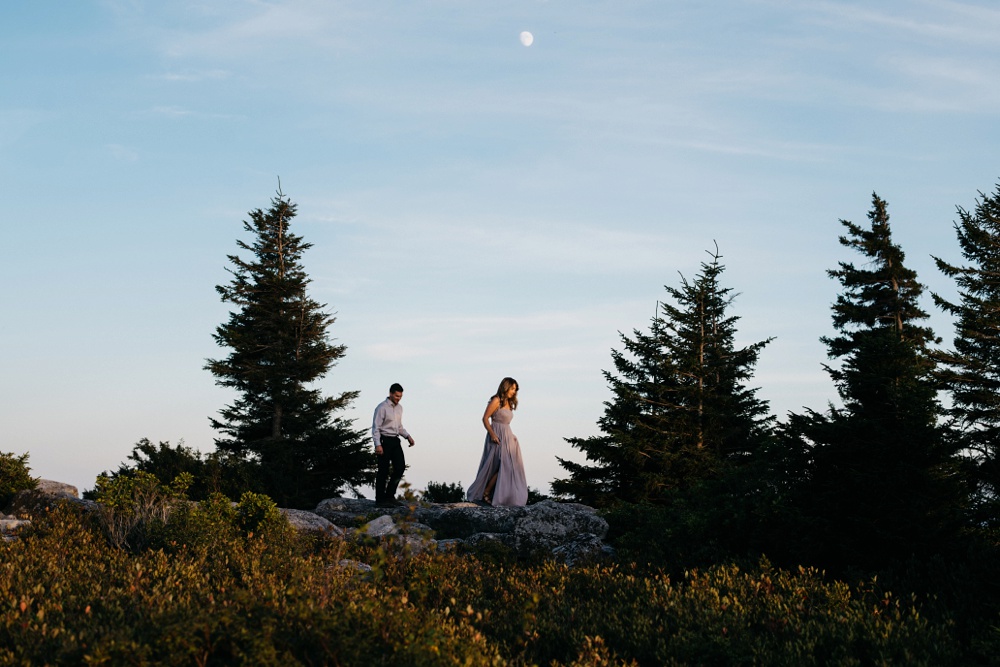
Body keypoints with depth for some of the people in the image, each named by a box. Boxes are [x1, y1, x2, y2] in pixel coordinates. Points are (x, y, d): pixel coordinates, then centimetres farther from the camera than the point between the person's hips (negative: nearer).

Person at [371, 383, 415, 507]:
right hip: (384, 441, -7)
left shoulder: (399, 408, 14)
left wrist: (408, 436, 8)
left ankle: (390, 496, 14)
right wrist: (378, 444, -22)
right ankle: (380, 499, 5)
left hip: (395, 441, 7)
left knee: (400, 467, 3)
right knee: (384, 470, -3)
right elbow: (376, 427, -13)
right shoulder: (382, 407, -10)